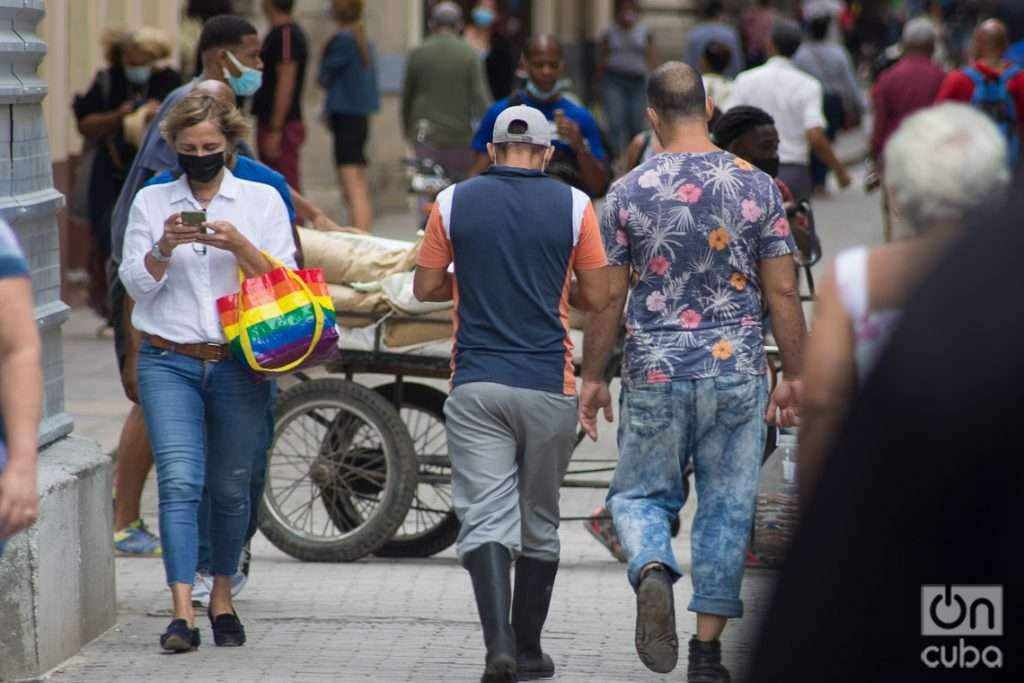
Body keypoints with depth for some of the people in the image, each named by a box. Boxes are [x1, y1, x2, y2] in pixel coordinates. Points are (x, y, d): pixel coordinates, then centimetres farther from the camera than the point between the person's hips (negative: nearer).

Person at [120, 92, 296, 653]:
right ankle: (182, 611, -18)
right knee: (179, 481, -13)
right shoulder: (151, 201, 9)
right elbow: (136, 284, 4)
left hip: (239, 364, 0)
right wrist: (165, 247, -15)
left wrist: (239, 246, -14)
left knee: (230, 487, 6)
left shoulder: (262, 200, 7)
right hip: (169, 362, 0)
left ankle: (222, 594, 25)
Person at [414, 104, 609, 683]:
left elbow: (427, 288, 8)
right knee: (540, 522, 14)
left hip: (476, 386, 0)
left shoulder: (455, 202, 2)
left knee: (486, 519, -5)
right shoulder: (573, 205, 0)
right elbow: (596, 298, 2)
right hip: (549, 386, 1)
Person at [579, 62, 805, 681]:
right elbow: (782, 293, -1)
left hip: (654, 374, -1)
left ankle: (652, 572, -19)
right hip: (738, 371, 1)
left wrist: (593, 377, 11)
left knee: (640, 496, 13)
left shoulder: (628, 194, -4)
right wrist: (795, 375, 8)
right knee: (727, 509, 9)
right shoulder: (758, 186, -2)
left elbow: (608, 300, 0)